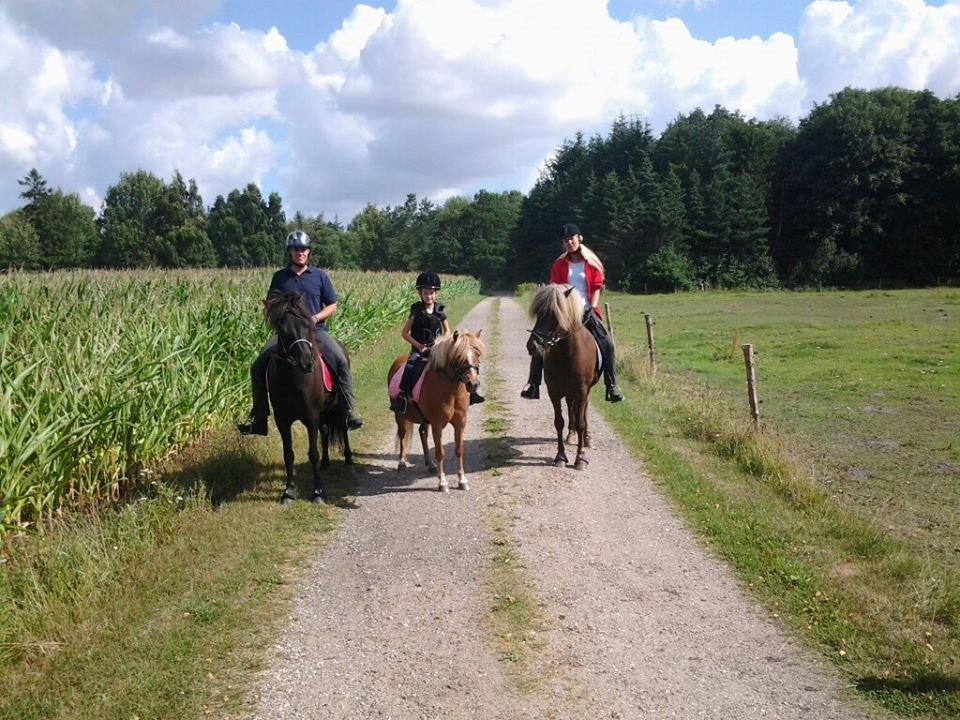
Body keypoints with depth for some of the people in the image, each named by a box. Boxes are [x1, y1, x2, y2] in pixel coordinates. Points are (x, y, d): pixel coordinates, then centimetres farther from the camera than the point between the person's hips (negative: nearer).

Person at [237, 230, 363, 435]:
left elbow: (332, 306, 8)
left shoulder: (320, 276, 7)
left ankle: (350, 411, -17)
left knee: (340, 361, -25)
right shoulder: (280, 277, 10)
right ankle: (258, 418, -4)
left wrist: (315, 318, -10)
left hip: (315, 330, -1)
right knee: (258, 366, -14)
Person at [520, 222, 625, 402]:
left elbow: (596, 288, 5)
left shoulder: (592, 263, 7)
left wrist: (592, 308, -9)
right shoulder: (559, 264, 10)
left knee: (607, 344, -17)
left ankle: (612, 387, -9)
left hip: (586, 312, -1)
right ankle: (532, 384, -7)